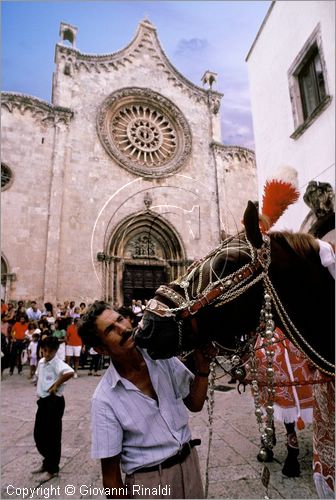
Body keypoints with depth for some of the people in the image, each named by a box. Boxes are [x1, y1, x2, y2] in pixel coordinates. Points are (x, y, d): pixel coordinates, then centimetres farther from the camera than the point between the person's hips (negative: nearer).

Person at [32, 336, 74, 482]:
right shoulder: (41, 362, 5)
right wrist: (40, 389, 9)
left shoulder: (57, 363, -21)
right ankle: (47, 462, 36)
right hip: (42, 401, 8)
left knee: (52, 436, 4)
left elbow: (70, 372, -40)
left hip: (54, 402, -8)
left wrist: (56, 384, -27)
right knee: (38, 434, 16)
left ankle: (52, 469, 21)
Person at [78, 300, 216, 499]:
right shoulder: (105, 399, -20)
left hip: (189, 462, 4)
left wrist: (203, 367, -16)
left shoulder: (162, 355, -10)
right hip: (149, 482, -4)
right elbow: (110, 470, -12)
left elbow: (195, 404, -2)